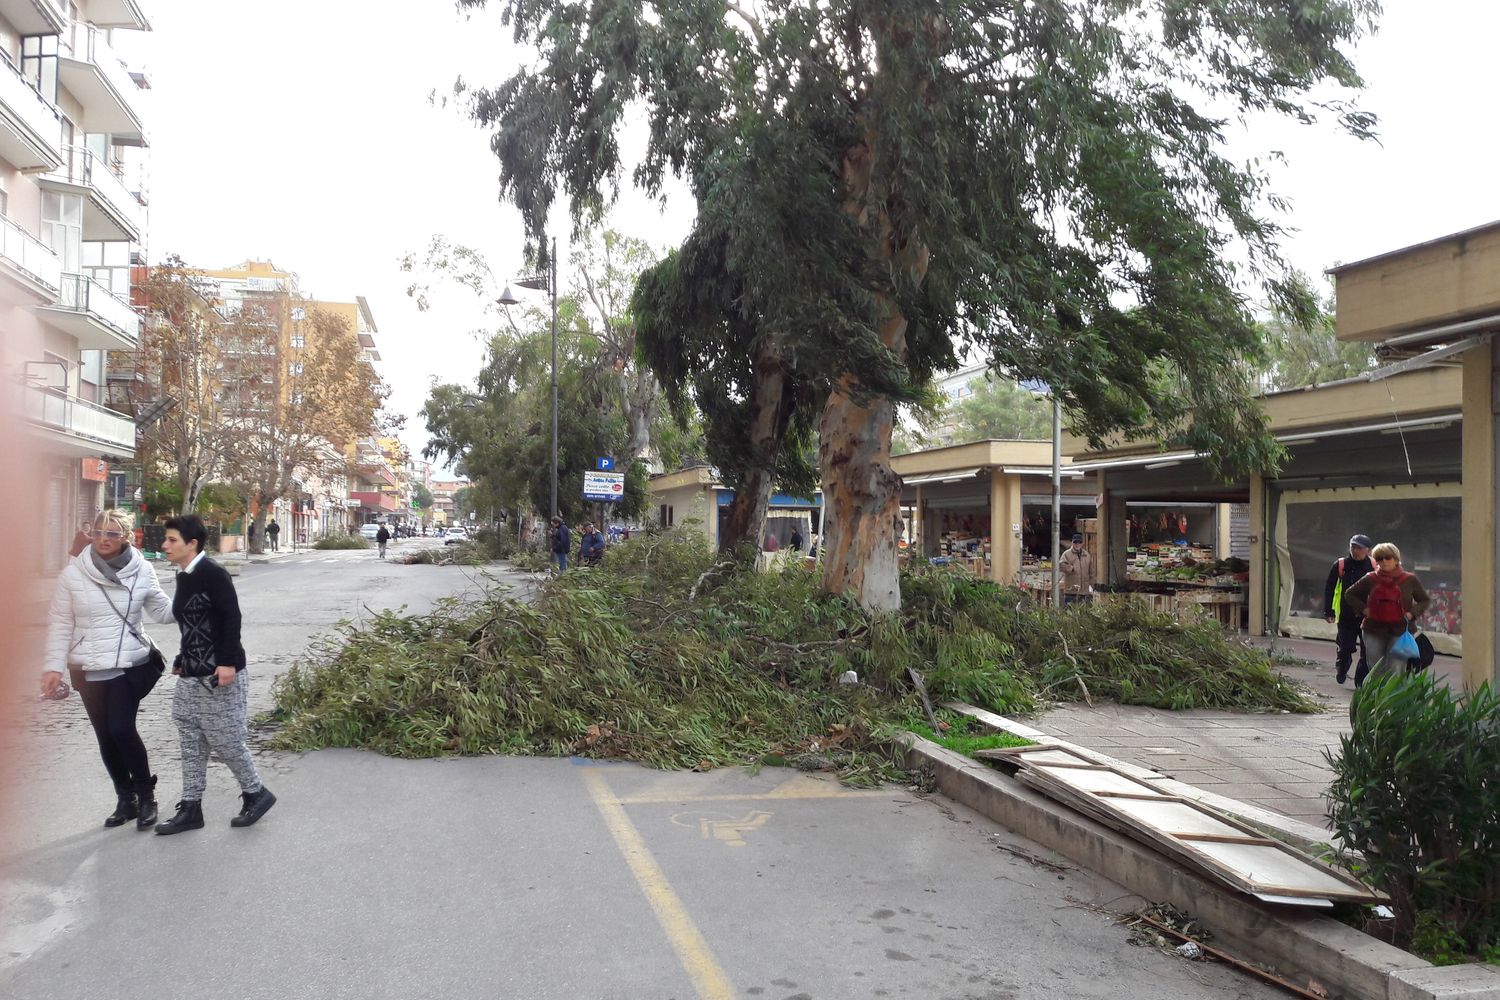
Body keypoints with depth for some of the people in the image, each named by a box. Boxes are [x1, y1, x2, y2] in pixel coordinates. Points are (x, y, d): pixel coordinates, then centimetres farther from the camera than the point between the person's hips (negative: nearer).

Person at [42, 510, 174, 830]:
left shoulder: (142, 570, -5)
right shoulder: (73, 573, -6)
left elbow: (163, 612, 3)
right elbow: (60, 623, -1)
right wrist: (54, 666, -5)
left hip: (131, 665, -2)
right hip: (89, 669, 2)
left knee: (122, 729, -13)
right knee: (106, 736, 10)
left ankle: (146, 796, 6)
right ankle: (126, 799, 26)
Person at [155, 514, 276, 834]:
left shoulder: (212, 573, -15)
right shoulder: (183, 577, 12)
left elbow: (232, 618, -21)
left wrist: (228, 663, -25)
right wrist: (182, 661, 22)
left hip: (219, 676, -9)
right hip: (192, 676, 9)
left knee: (225, 740, 0)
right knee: (192, 743, 11)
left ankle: (256, 793, 18)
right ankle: (191, 808, 19)